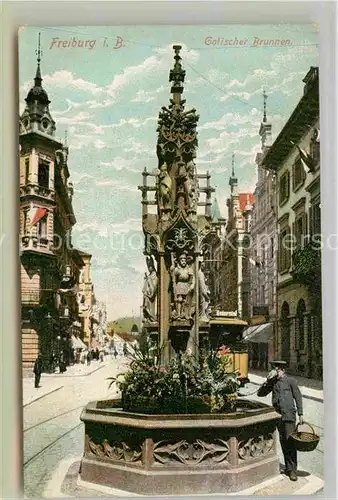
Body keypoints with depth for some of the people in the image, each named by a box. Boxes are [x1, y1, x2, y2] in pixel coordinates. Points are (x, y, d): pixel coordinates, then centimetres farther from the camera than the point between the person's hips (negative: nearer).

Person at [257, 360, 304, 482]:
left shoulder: (290, 381, 0)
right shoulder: (273, 382, 12)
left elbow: (298, 397, 1)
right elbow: (260, 393, 12)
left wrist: (300, 414, -4)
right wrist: (267, 382, -3)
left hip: (288, 415, -5)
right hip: (278, 416, 5)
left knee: (290, 442, -10)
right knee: (283, 443, 8)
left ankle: (292, 470, -6)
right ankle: (288, 468, 17)